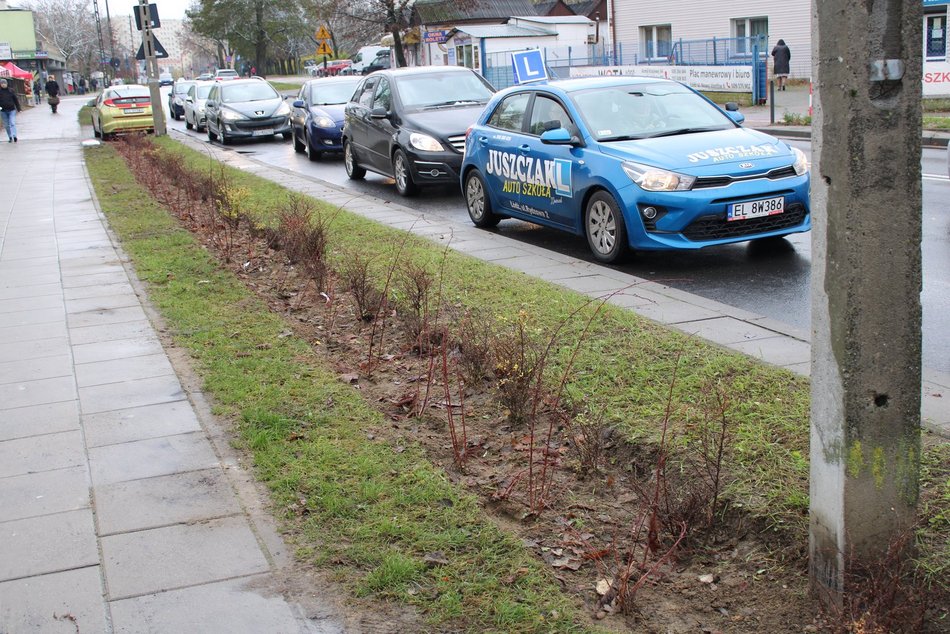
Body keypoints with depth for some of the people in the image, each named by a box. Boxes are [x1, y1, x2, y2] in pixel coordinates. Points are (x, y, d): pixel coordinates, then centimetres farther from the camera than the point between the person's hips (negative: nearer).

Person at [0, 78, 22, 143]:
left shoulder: (11, 90, 1)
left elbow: (15, 99, 6)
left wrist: (18, 108, 5)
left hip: (12, 110, -2)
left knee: (12, 123, -15)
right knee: (7, 125, 8)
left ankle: (14, 136, -24)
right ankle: (10, 138, 16)